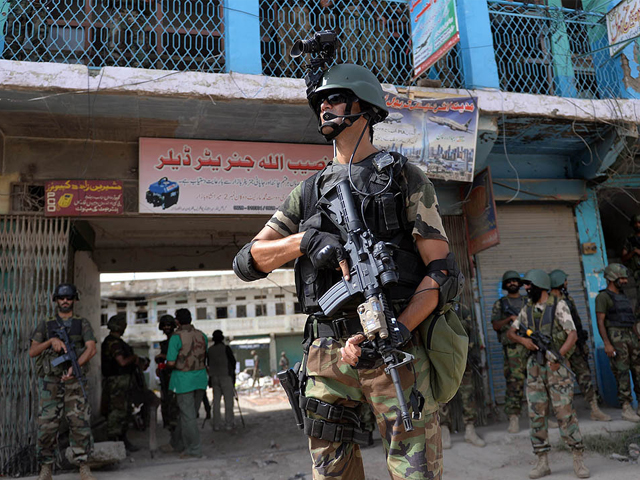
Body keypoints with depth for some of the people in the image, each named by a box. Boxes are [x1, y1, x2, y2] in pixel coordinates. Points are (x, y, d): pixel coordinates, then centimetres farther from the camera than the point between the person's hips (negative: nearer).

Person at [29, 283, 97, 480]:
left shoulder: (82, 323, 8)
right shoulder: (45, 324, 11)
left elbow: (91, 348, -5)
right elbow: (32, 352, 5)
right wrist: (51, 341, -12)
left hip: (74, 380, -1)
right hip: (50, 381, 1)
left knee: (80, 423, -4)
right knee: (47, 425, 0)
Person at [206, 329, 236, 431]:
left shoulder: (209, 350, 6)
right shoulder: (226, 348, -9)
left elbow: (208, 364, 12)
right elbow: (233, 361, -6)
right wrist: (232, 371, 12)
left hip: (214, 377, 5)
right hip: (226, 376, -5)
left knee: (216, 400, 8)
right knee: (228, 400, -1)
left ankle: (216, 424, 8)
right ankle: (228, 424, -2)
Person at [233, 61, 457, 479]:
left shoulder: (405, 177, 6)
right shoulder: (309, 192, 17)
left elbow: (444, 271, -2)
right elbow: (247, 262, 9)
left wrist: (397, 330, -18)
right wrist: (307, 239, -9)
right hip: (327, 355, 4)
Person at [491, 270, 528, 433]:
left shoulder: (528, 302, 17)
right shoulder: (499, 304, 9)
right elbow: (495, 325, 1)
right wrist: (510, 318, -12)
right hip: (512, 347, -3)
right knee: (514, 380, -9)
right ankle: (514, 418, -7)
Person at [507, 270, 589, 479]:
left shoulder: (558, 305, -6)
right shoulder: (527, 309, 10)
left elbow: (573, 334, -13)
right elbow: (510, 331, 15)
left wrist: (558, 355, -25)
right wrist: (523, 339, -6)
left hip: (556, 367, -5)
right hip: (534, 367, 5)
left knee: (565, 412, -3)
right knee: (536, 414, 4)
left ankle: (578, 460, 10)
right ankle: (542, 463, 12)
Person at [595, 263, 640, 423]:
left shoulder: (624, 297, 19)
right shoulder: (603, 297, -5)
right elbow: (600, 322, -11)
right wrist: (607, 344, -20)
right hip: (615, 338, -7)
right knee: (622, 374, -7)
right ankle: (626, 409, 0)